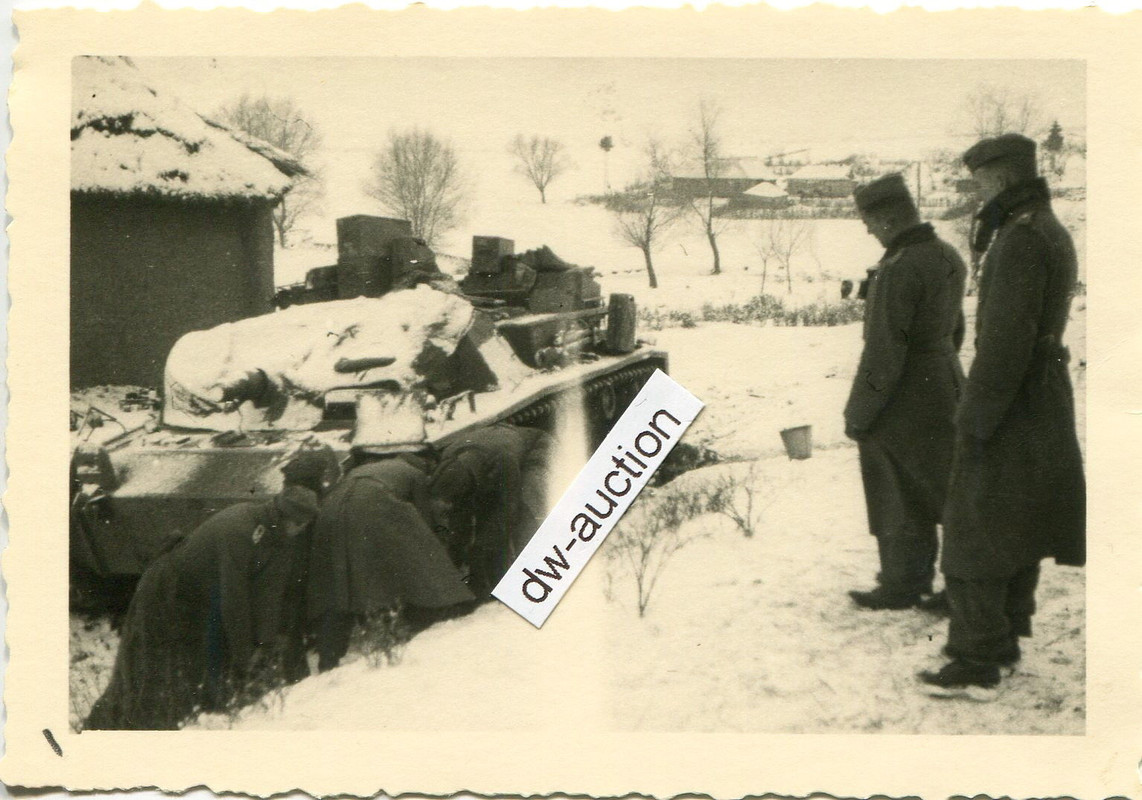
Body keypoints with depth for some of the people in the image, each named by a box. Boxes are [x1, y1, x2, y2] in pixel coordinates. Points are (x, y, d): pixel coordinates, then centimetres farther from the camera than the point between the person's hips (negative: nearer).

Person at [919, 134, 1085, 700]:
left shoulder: (1021, 242, -20)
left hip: (1010, 411, -10)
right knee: (1020, 535, 17)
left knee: (974, 541, -4)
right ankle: (1005, 642, 28)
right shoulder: (1052, 234, 13)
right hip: (1045, 405, 10)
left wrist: (973, 420, -21)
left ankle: (977, 666, 0)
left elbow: (1005, 340, -24)